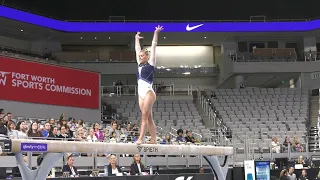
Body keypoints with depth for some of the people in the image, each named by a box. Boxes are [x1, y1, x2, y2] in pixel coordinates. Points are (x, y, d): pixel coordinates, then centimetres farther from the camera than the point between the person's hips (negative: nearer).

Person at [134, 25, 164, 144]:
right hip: (141, 93, 7)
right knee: (148, 117, 5)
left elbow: (153, 46, 0)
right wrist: (137, 39, 35)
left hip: (148, 92, -7)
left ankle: (140, 139, -16)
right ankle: (153, 139, 7)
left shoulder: (150, 63, 1)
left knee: (145, 116, -11)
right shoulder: (140, 64, 17)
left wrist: (156, 33, 1)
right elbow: (137, 50, 27)